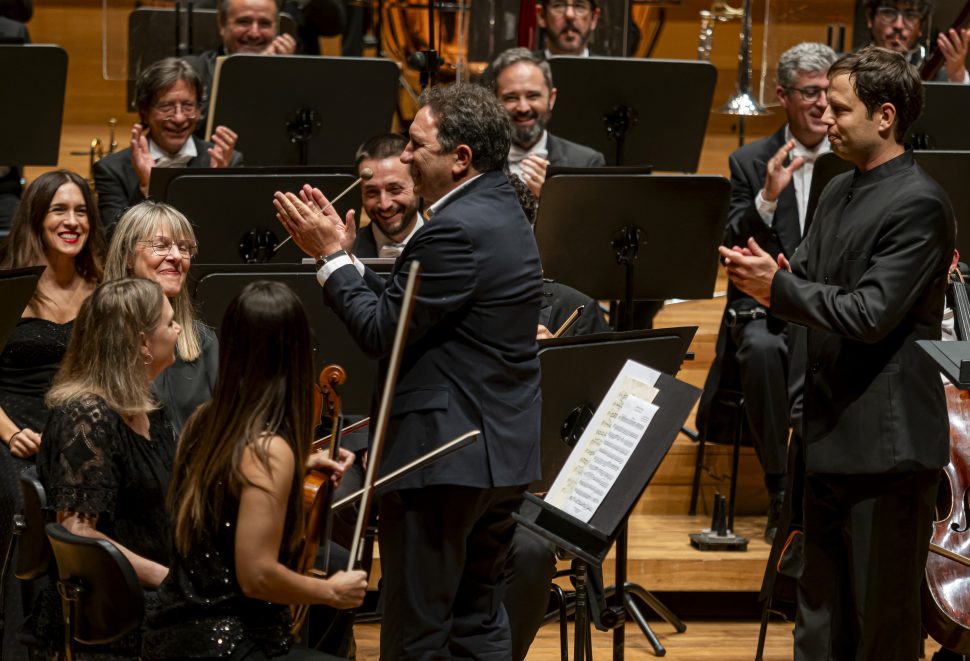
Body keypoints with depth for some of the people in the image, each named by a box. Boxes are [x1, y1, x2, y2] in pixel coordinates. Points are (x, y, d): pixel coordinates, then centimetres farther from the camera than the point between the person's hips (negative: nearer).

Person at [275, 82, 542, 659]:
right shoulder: (501, 211, 12)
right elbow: (403, 309, 12)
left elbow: (382, 333, -19)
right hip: (502, 453, 10)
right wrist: (341, 251, 6)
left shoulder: (457, 230, -21)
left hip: (445, 454, -10)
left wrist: (333, 256, -9)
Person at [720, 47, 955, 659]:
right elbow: (806, 277, 13)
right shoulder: (840, 191, 14)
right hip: (833, 434, 9)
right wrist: (763, 275, -9)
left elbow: (871, 314, -22)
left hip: (887, 442, -9)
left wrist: (778, 286, -18)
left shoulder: (919, 204, -16)